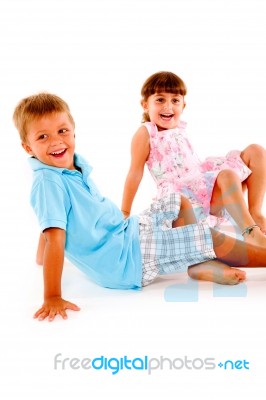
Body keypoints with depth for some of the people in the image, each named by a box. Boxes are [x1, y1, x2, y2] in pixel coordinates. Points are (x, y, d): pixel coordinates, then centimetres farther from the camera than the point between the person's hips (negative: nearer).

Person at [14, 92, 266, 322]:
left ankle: (201, 265, 5)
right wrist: (52, 298, -31)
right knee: (209, 238, -12)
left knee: (179, 202, 23)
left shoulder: (75, 165, 7)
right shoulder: (48, 182, -21)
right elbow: (54, 237, -29)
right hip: (127, 262, -10)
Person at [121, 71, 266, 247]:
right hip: (183, 194, -9)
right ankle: (251, 232, -39)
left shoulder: (179, 130, 18)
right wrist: (125, 212, -3)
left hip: (205, 183, 9)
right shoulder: (145, 133, -4)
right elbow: (135, 173, -4)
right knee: (227, 175, -35)